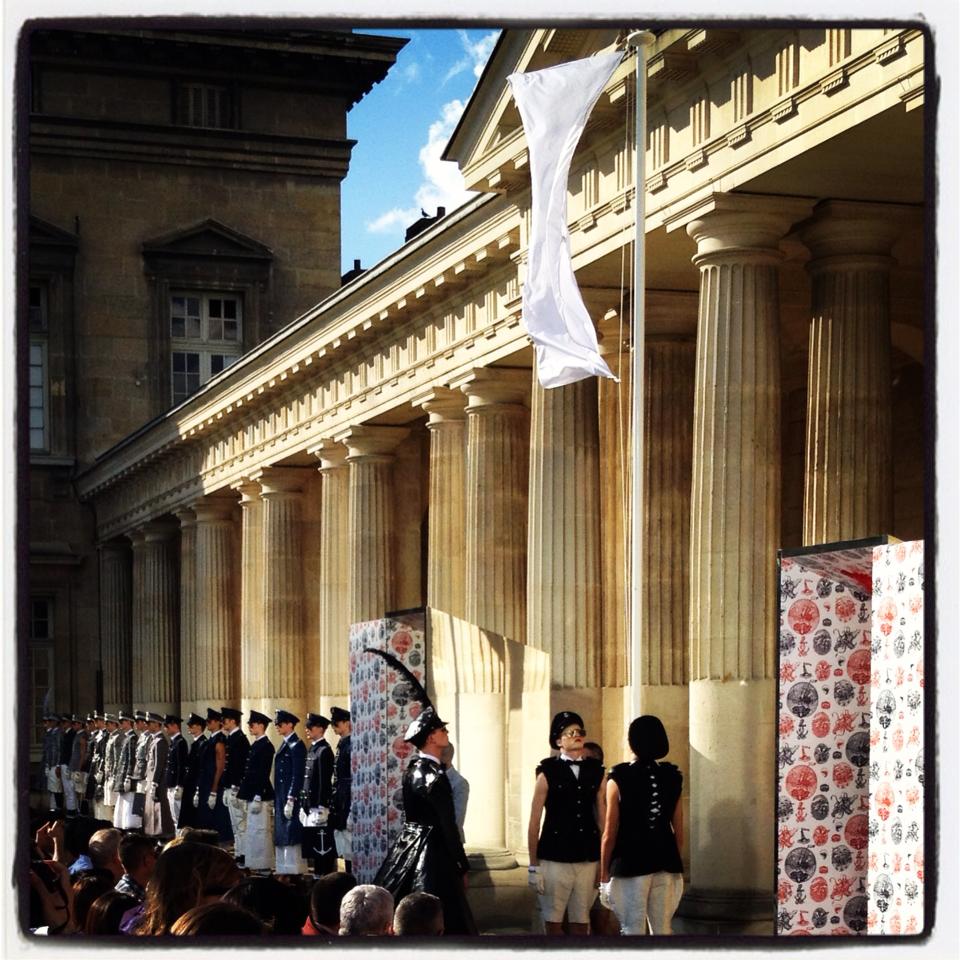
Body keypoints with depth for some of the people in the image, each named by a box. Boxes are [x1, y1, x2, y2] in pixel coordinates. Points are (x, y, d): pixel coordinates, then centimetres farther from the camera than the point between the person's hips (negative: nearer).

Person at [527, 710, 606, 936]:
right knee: (553, 922, 1)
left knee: (581, 922, 7)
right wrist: (534, 866, -2)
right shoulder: (548, 773, 0)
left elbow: (603, 817, 12)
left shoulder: (597, 773, 9)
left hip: (588, 859, 3)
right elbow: (534, 822, 1)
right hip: (555, 859, -3)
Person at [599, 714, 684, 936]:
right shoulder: (672, 777, 5)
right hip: (666, 866, 4)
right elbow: (679, 833, 7)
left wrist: (604, 875, 0)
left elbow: (610, 834, -6)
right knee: (663, 930, 10)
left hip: (631, 864, -4)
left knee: (633, 930, 2)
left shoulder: (619, 778, -7)